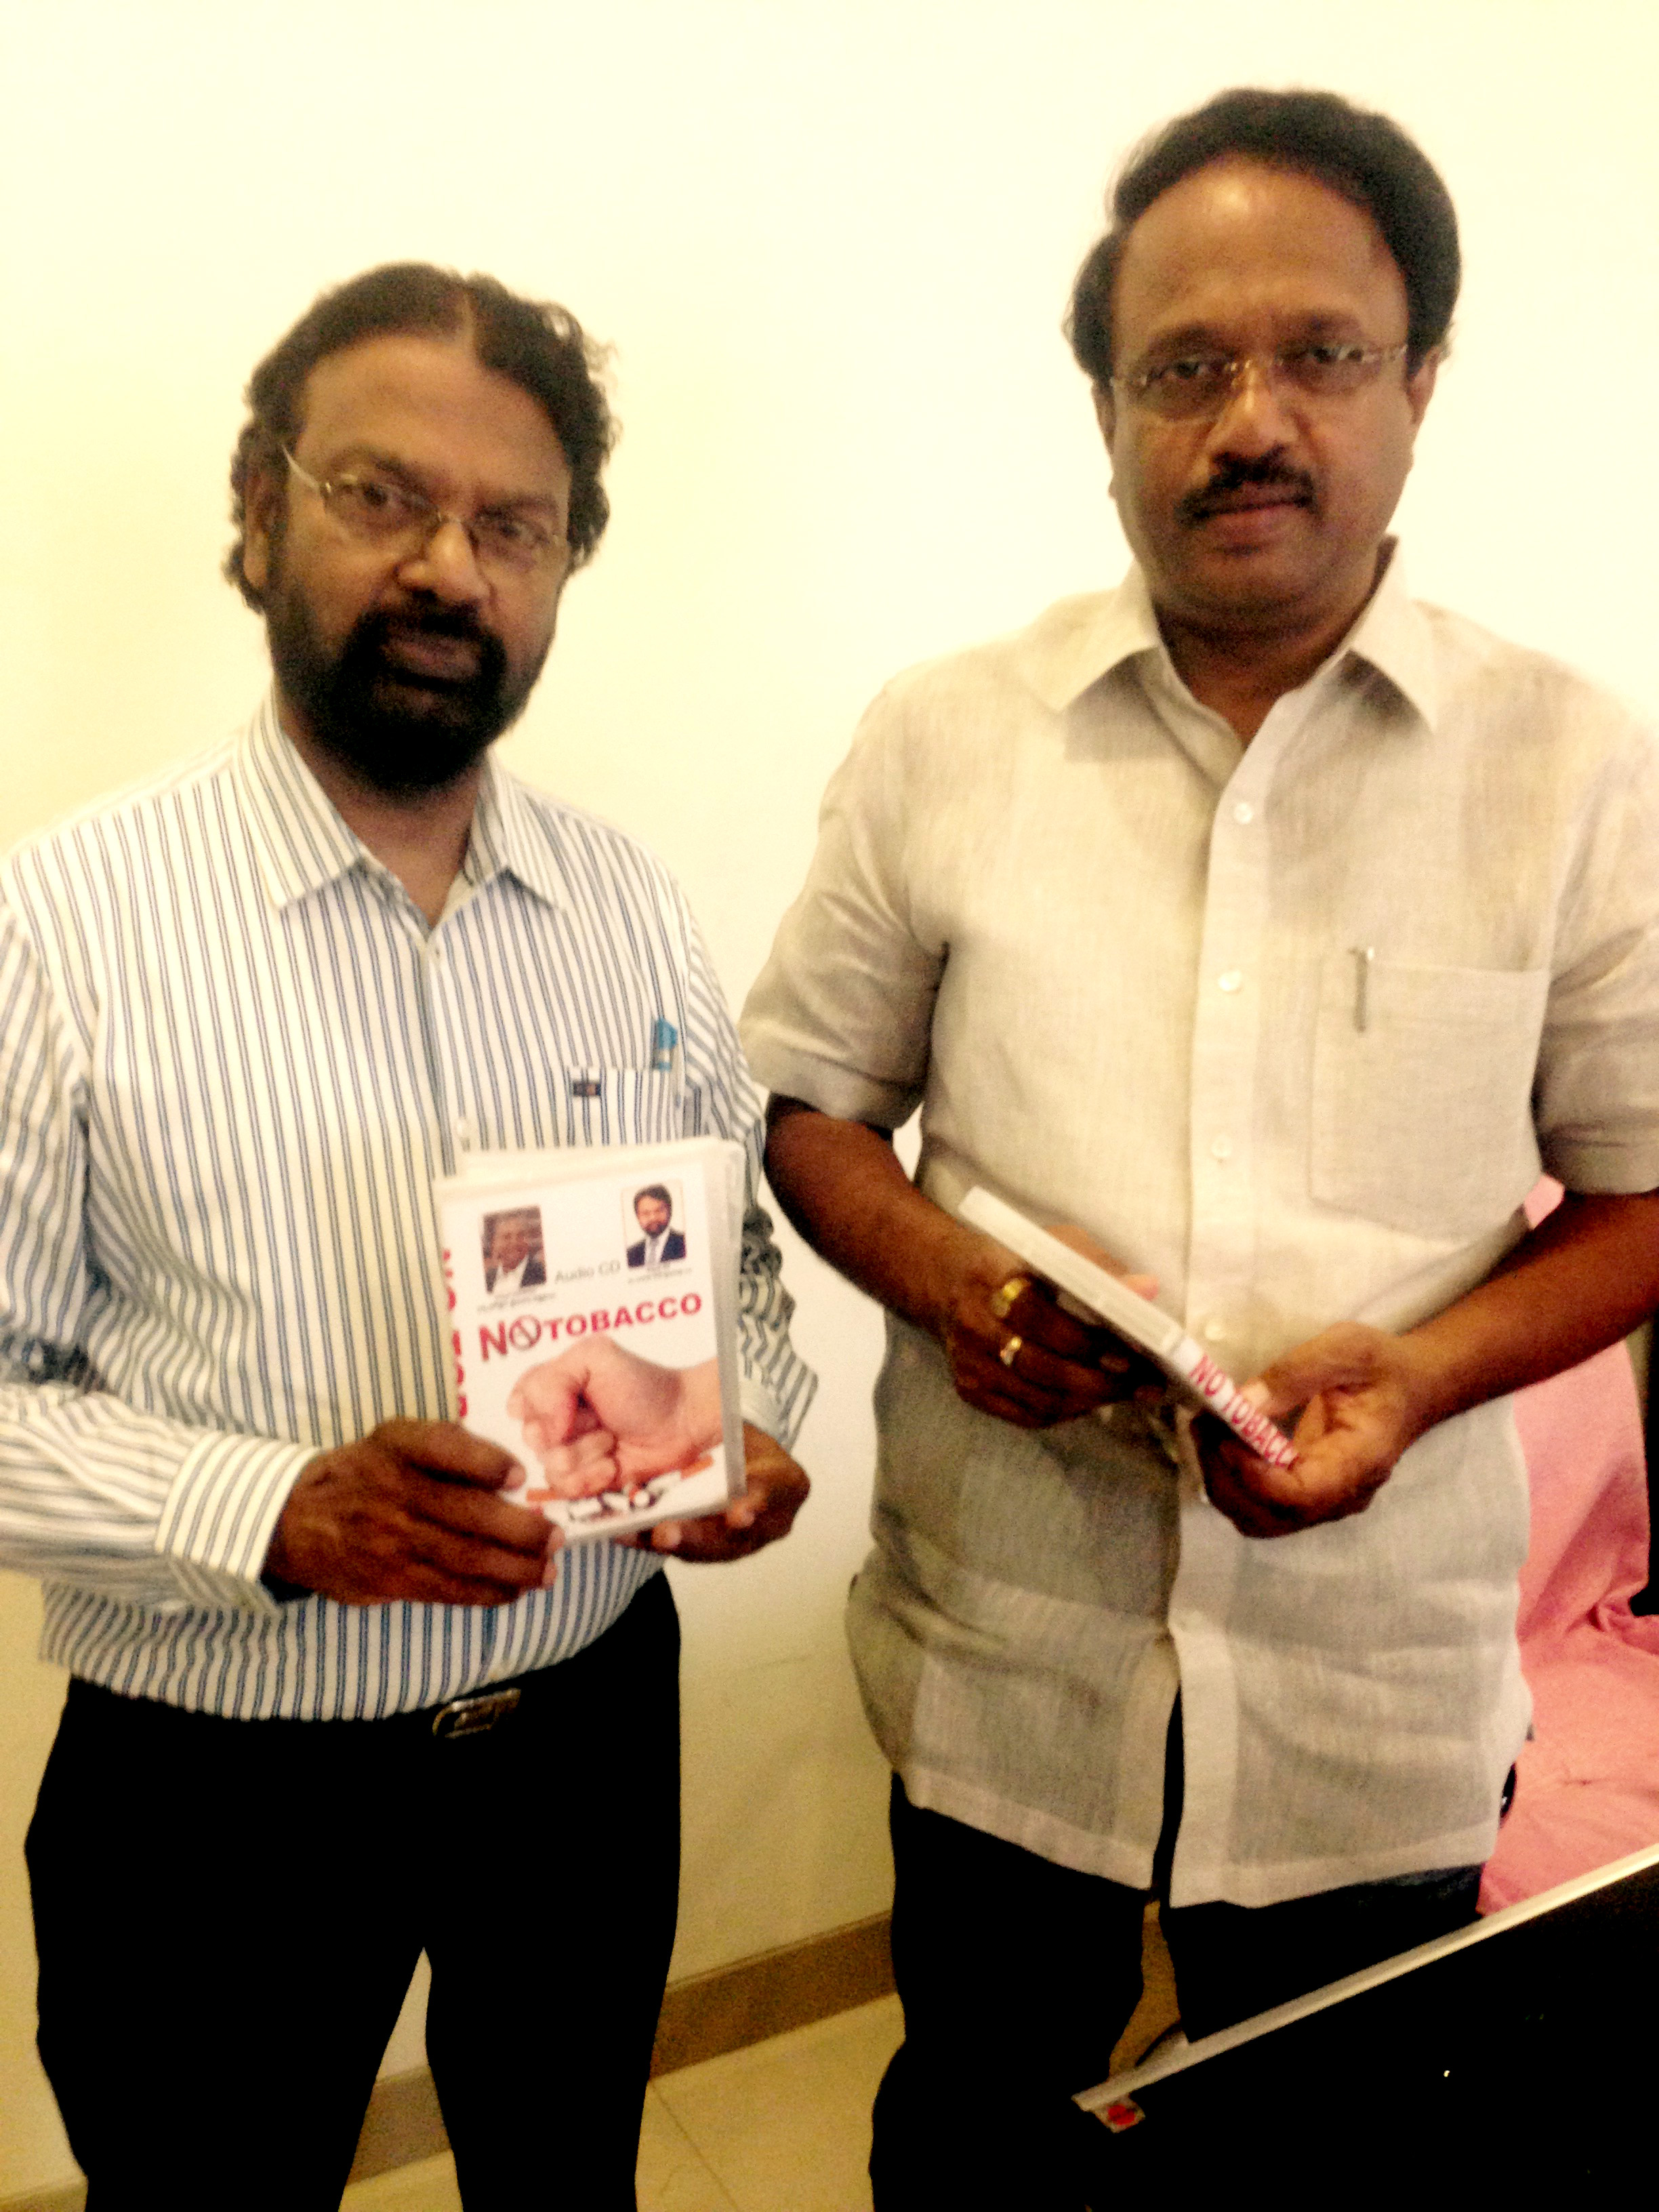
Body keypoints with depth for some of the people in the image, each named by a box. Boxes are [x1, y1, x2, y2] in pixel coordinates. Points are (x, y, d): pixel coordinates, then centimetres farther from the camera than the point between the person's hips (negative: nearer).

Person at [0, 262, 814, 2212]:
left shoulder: (631, 906, -1)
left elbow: (737, 1257, 7)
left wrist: (749, 1428, -12)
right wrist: (275, 1512, -26)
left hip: (594, 1733, 4)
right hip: (215, 1794, -3)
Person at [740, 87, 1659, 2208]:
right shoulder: (940, 741, -3)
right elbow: (809, 1101, 3)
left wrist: (1426, 1366, -18)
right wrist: (941, 1277, -16)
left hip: (1377, 1689, 0)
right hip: (996, 1655, 1)